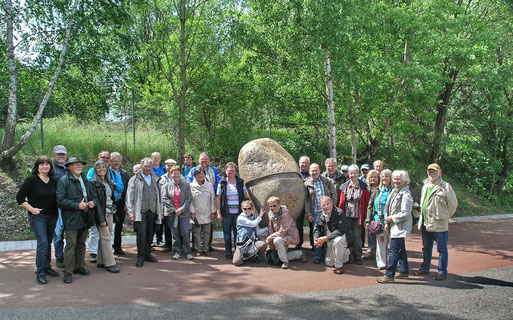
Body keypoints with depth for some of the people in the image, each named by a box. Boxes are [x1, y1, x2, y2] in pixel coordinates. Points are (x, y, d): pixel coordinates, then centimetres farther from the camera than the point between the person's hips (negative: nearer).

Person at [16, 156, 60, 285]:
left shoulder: (53, 181, 8)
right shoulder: (31, 180, -7)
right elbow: (19, 197, -6)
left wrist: (57, 211, 7)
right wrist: (31, 209, -12)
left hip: (52, 216, 5)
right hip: (37, 216, -5)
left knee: (48, 242, 13)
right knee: (42, 243, -12)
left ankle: (46, 267, 26)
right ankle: (40, 273, -4)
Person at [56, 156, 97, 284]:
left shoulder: (86, 180, 16)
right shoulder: (64, 181, -6)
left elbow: (94, 195, 22)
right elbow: (60, 200, -14)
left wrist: (93, 202, -1)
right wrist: (77, 206, -20)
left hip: (84, 218, 7)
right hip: (71, 219, -7)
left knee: (81, 243, 14)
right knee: (71, 244, -8)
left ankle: (79, 266, 26)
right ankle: (67, 272, -2)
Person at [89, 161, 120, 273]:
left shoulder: (109, 183, 15)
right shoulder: (94, 183, -7)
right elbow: (96, 201, -12)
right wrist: (101, 218, -16)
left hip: (109, 212, 7)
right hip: (101, 213, -7)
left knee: (104, 237, 9)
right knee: (105, 238, -6)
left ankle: (101, 261, 15)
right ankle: (109, 263, -4)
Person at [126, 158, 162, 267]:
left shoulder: (155, 179, 16)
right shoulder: (134, 179, 3)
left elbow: (159, 196, 20)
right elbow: (129, 197, -1)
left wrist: (160, 211, 16)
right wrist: (131, 213, -8)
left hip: (152, 211, 4)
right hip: (140, 211, -4)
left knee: (150, 234, 8)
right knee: (141, 234, -10)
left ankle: (147, 254, 21)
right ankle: (140, 257, 0)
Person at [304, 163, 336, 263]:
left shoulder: (327, 181, 6)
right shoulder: (307, 183, 3)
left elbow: (334, 195, 8)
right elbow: (306, 200, 1)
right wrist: (308, 214, -5)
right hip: (315, 213, -1)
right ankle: (317, 256, 11)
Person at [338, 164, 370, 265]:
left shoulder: (363, 187, 0)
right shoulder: (344, 187, 5)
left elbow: (366, 203, 2)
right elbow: (341, 202, 8)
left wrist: (364, 217, -1)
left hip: (358, 217, -2)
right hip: (346, 216, 2)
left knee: (357, 237, 0)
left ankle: (358, 257, 15)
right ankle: (348, 256, 16)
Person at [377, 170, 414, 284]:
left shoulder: (405, 194, -16)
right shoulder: (394, 191, 12)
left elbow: (406, 213, -20)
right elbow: (390, 209, 18)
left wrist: (392, 218, -12)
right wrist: (387, 223, 13)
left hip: (400, 227, -9)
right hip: (394, 226, 9)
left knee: (393, 251, -7)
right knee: (400, 249, 17)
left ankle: (389, 275, -2)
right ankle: (404, 272, 28)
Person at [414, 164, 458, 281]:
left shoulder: (445, 187, -10)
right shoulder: (425, 186, 12)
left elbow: (453, 204, -4)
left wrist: (445, 217, 4)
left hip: (439, 224, -7)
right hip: (426, 223, 7)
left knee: (442, 249, 4)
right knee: (426, 248, 17)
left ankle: (442, 272, 13)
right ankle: (425, 268, 30)